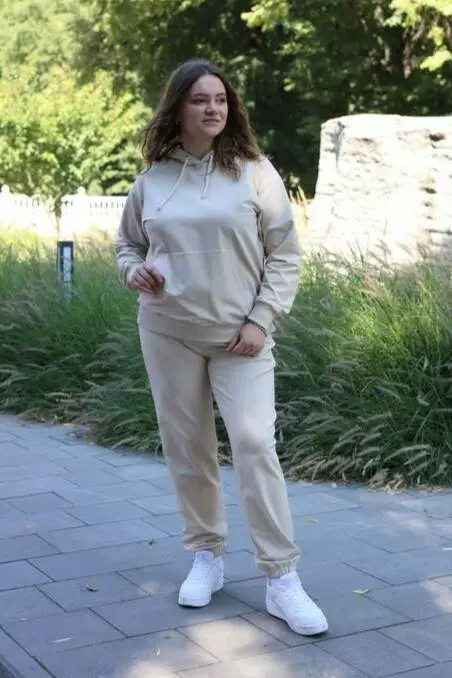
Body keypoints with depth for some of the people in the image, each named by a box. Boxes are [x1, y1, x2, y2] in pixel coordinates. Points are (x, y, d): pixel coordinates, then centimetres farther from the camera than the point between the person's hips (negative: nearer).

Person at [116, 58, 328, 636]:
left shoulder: (254, 172, -2)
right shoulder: (152, 179, 5)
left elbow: (285, 255, -1)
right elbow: (127, 245, 17)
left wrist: (261, 320, -10)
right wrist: (135, 272, -6)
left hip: (239, 335, -3)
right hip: (167, 333, 3)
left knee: (255, 445, -12)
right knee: (187, 449, 8)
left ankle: (281, 580, -5)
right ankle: (206, 555, 25)